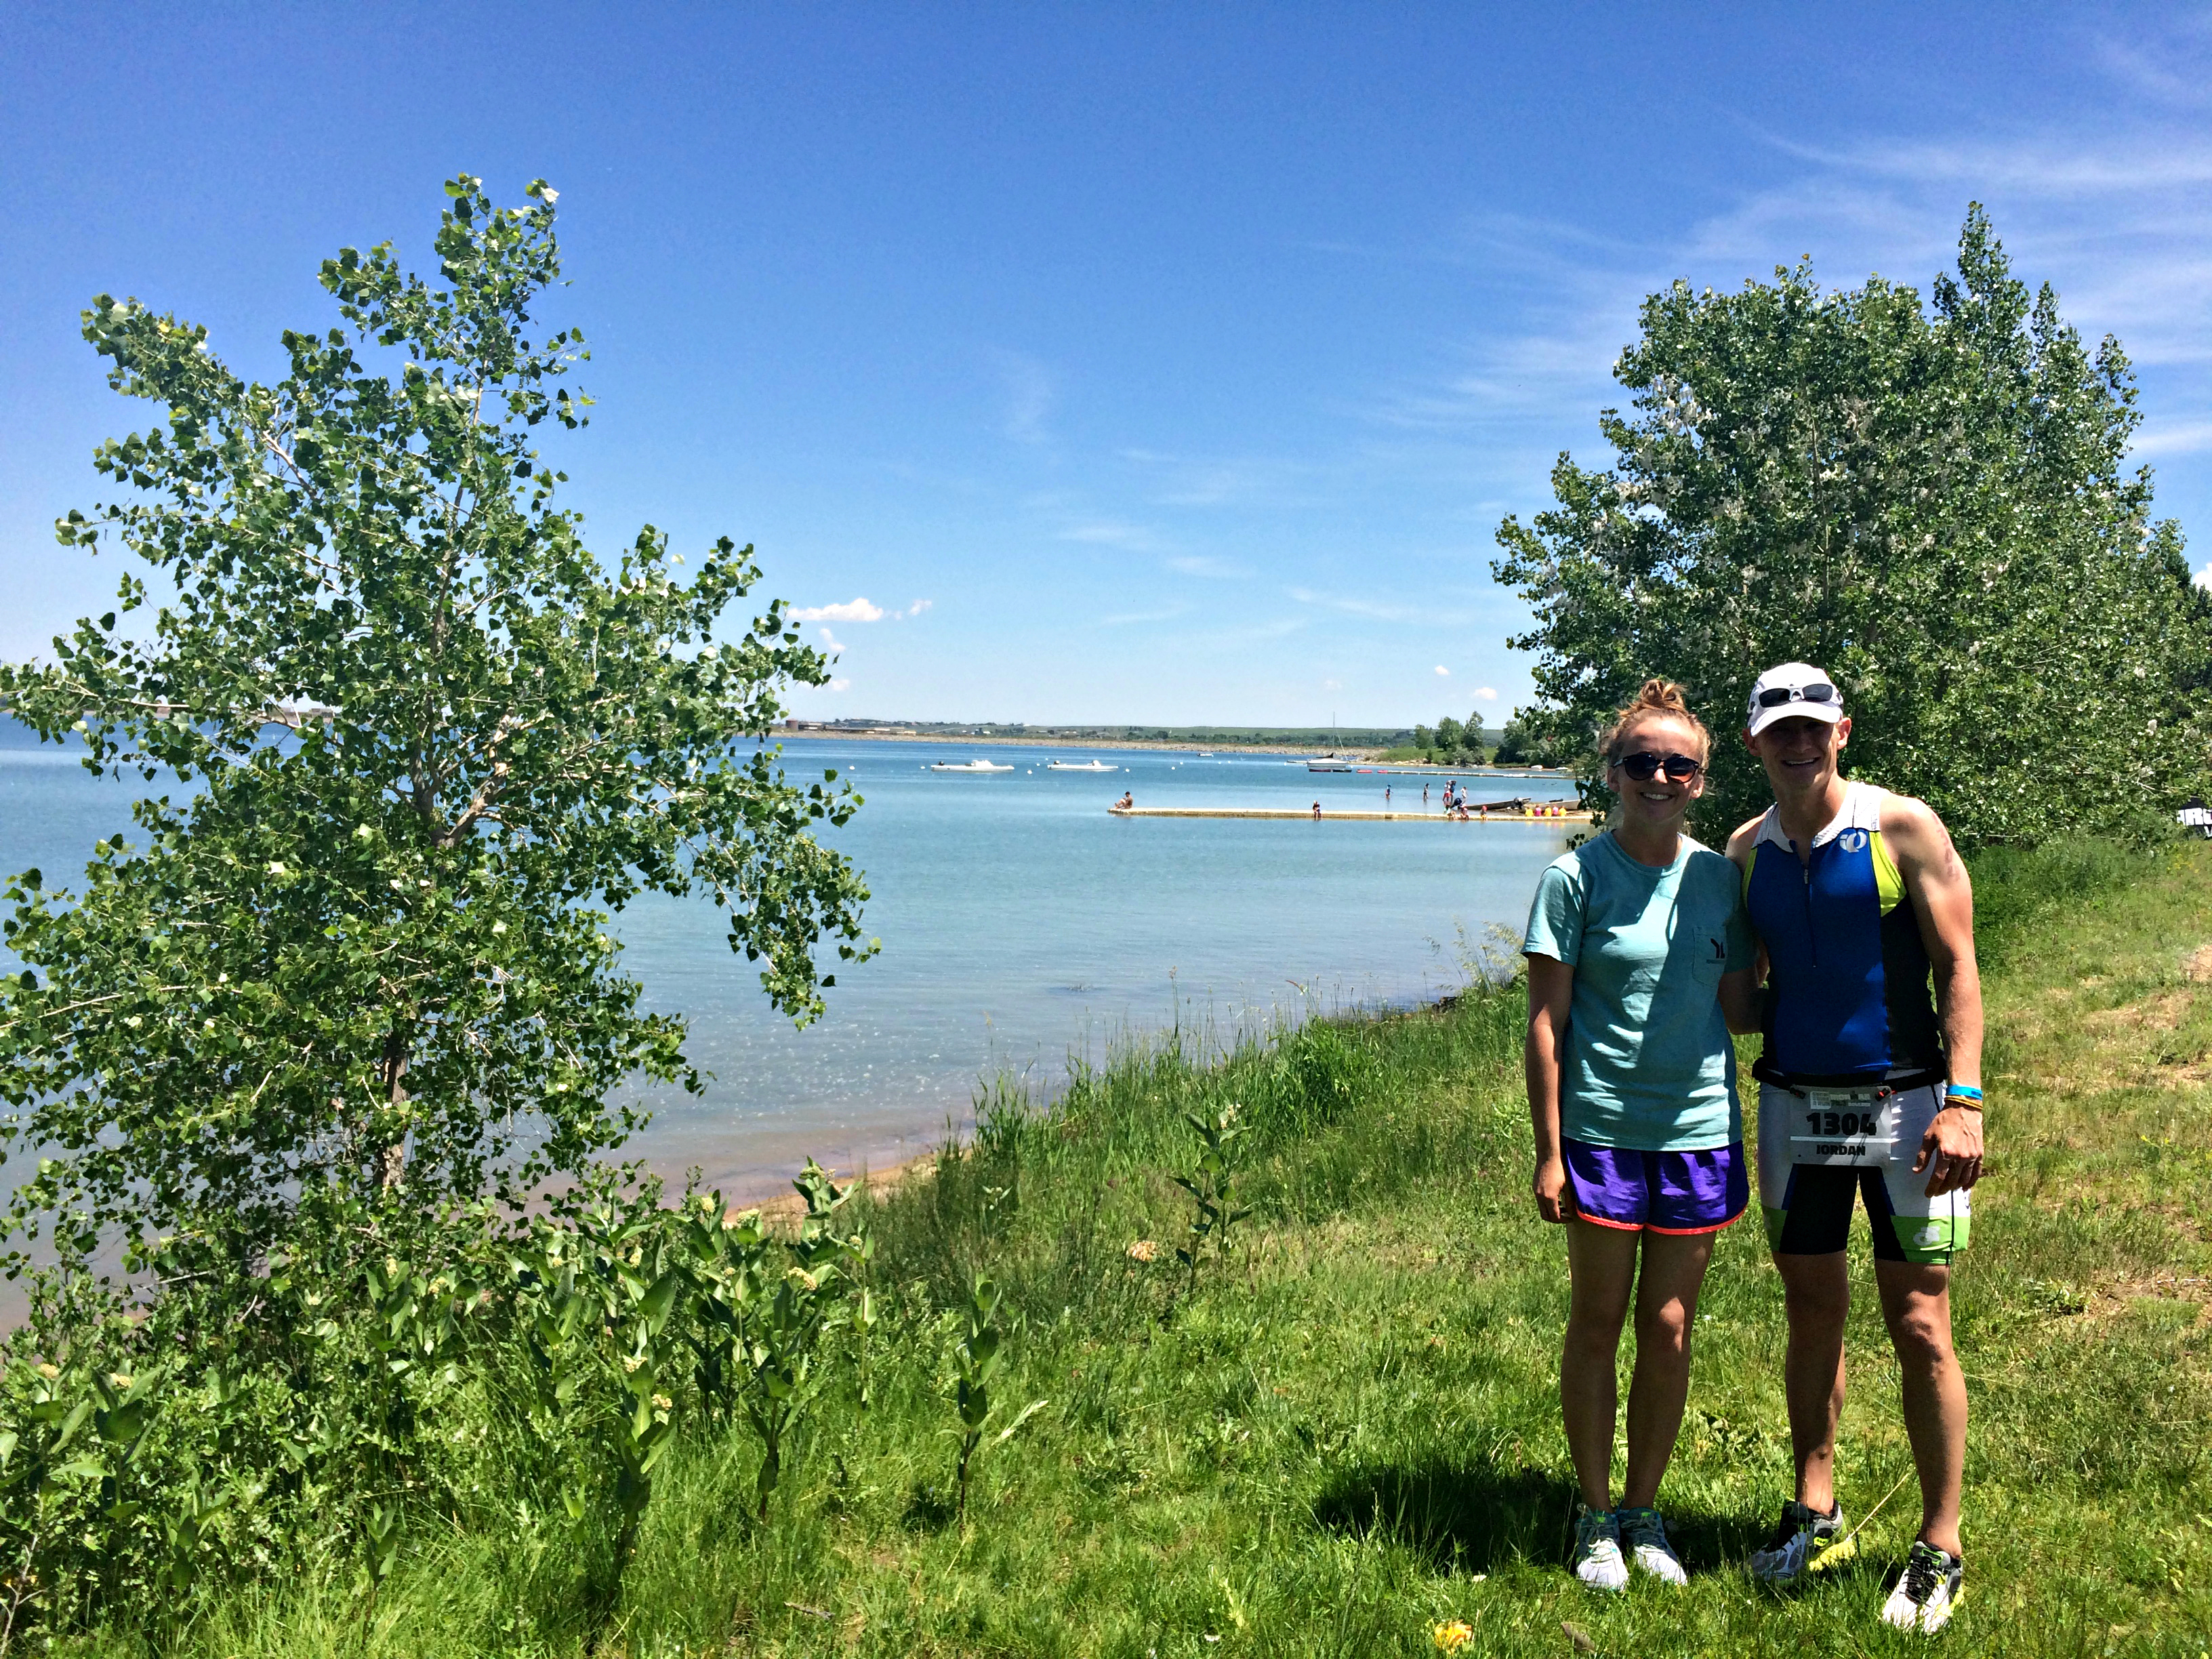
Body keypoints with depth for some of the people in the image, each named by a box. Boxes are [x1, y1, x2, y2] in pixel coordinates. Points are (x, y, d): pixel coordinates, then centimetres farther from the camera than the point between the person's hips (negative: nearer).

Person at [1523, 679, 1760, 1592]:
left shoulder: (1719, 878, 4)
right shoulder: (1576, 878, -7)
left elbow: (1739, 1007, 9)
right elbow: (1546, 1022, -7)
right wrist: (1548, 1151, -9)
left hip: (1699, 1131, 3)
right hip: (1602, 1131, -3)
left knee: (1670, 1329, 11)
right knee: (1596, 1327, 8)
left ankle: (1644, 1510, 28)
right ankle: (1596, 1516, 25)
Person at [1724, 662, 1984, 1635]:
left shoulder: (1904, 828, -6)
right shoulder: (1745, 852, 6)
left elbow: (1957, 968, -8)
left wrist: (1964, 1100, -16)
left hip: (1904, 1105, -4)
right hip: (1794, 1108, 4)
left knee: (1919, 1326, 0)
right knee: (1811, 1314, 11)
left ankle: (1939, 1550, 13)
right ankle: (1816, 1516, 25)